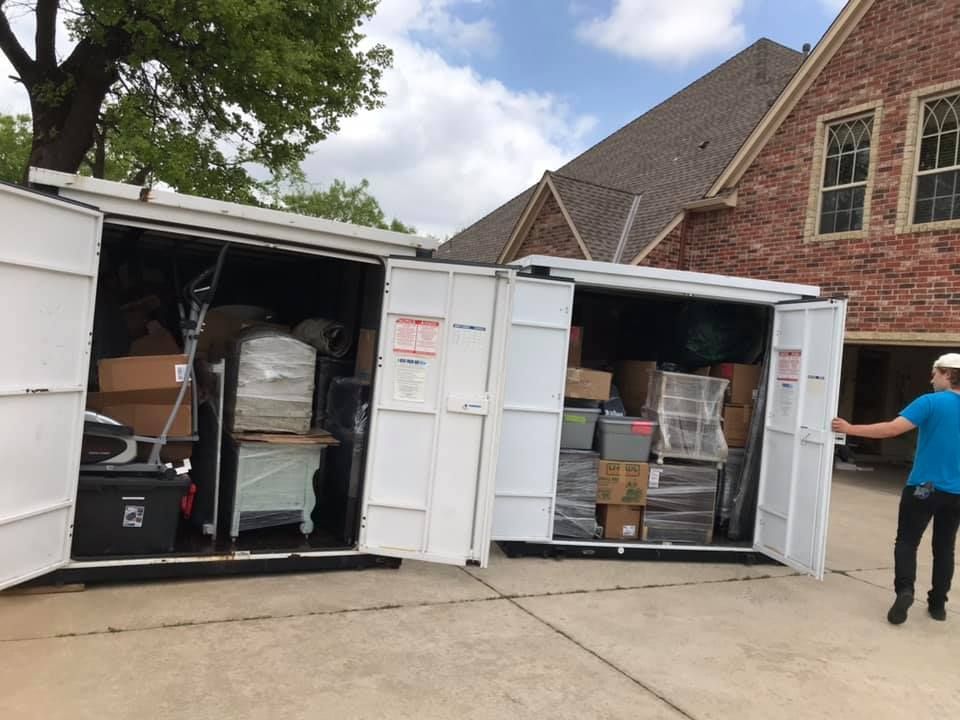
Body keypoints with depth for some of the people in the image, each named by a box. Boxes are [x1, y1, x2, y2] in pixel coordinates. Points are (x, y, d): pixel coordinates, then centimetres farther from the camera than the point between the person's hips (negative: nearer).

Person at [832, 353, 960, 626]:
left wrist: (851, 429, -15)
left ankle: (904, 590, -15)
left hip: (924, 486, -5)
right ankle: (938, 604, 17)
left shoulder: (931, 402, -12)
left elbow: (892, 429, -20)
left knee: (907, 541, 3)